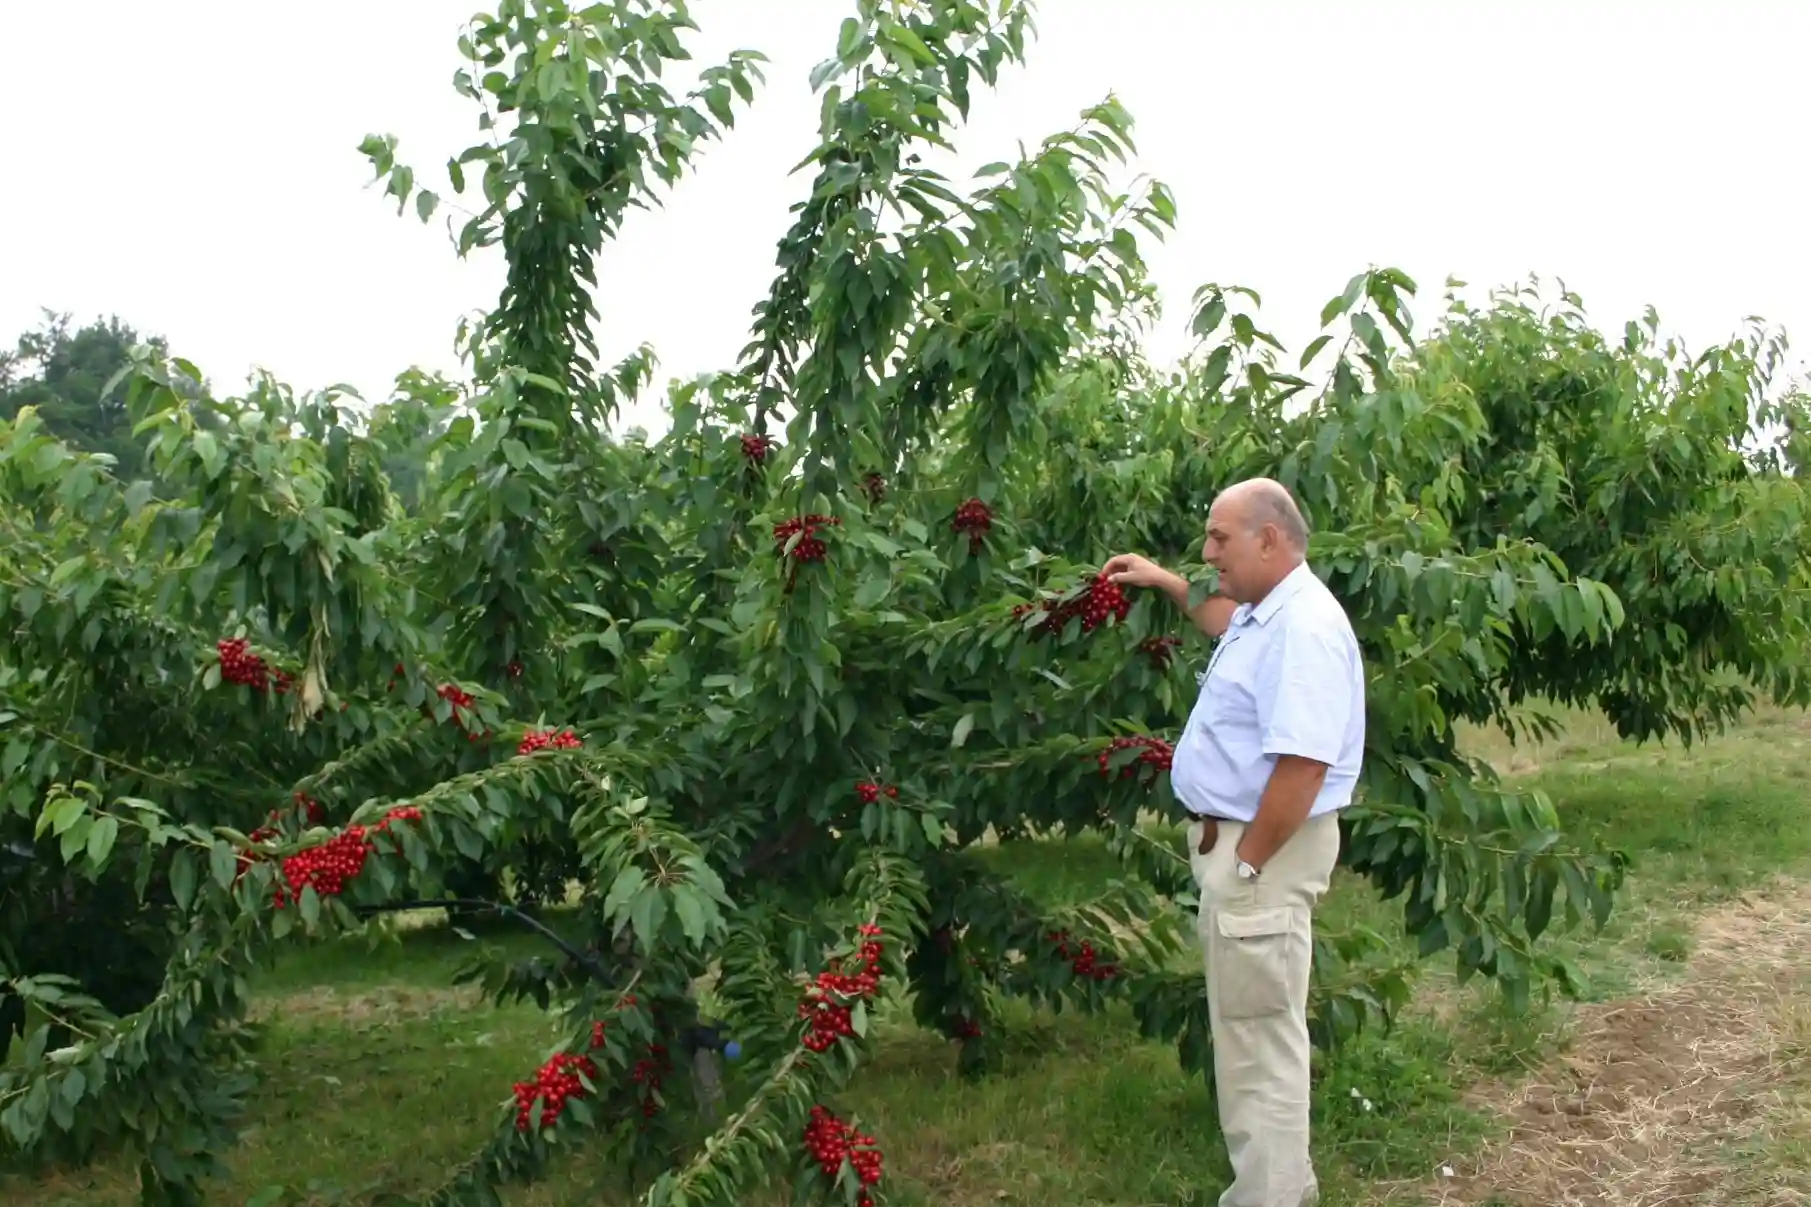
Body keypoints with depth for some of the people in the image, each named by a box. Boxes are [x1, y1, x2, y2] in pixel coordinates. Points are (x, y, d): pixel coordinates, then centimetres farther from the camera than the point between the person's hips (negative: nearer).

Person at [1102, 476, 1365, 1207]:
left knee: (1261, 1035, -3)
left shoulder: (1303, 627, -24)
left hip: (1265, 850, -11)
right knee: (1248, 1028, 20)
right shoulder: (1265, 613, 10)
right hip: (1234, 839, 11)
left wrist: (1246, 862, -23)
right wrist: (1167, 585, 30)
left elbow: (1302, 767, -30)